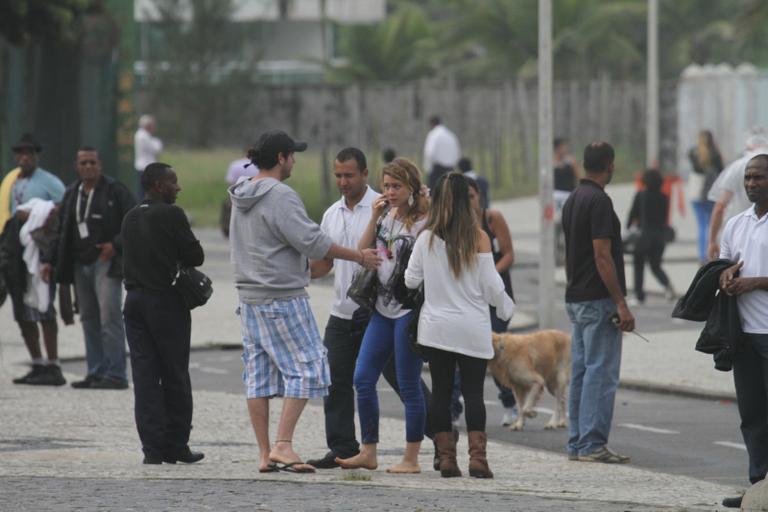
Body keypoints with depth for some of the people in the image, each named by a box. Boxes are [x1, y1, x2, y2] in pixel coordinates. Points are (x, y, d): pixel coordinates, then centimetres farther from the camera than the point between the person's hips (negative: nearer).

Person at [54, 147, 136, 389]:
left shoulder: (115, 190, -4)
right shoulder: (71, 193, 15)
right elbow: (63, 228, 21)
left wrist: (116, 245, -14)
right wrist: (59, 263, 12)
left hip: (106, 261, -7)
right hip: (80, 264, 7)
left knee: (110, 317, -12)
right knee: (89, 320, 8)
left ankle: (115, 374, -12)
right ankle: (96, 372, 13)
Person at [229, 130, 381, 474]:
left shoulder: (241, 197, 12)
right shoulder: (280, 196, -15)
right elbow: (311, 242, -18)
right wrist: (359, 257, -9)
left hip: (250, 299, 9)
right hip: (283, 297, -9)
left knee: (258, 374, 8)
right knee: (304, 367, -3)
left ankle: (265, 454, 9)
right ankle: (283, 445, -11)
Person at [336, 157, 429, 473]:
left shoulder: (423, 221, -11)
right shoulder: (386, 215, 11)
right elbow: (362, 253, 8)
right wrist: (374, 219, -2)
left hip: (409, 310, -8)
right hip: (383, 309, 8)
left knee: (408, 386, -2)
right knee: (363, 379, 6)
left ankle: (411, 459, 6)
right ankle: (368, 453, 15)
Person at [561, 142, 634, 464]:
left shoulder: (572, 200, 13)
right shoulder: (599, 201, -15)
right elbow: (602, 256, -20)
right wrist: (621, 303, -19)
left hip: (575, 299, 10)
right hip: (598, 300, -10)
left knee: (581, 372, 11)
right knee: (601, 373, -7)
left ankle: (577, 443, 13)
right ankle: (593, 445, -8)